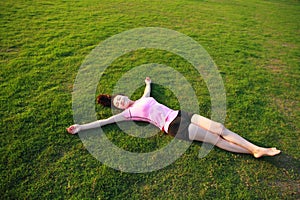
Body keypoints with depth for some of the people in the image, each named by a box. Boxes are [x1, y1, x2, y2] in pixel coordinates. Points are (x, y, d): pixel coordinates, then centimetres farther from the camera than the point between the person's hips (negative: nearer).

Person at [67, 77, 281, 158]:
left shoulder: (143, 99, 20)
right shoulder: (128, 113, 3)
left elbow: (149, 89, 42)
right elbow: (104, 121, 2)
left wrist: (149, 81, 58)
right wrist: (81, 127, 3)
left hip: (181, 115, 6)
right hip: (174, 127, -6)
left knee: (221, 129, -4)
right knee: (217, 140, -11)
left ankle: (257, 149, 1)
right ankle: (253, 151, -6)